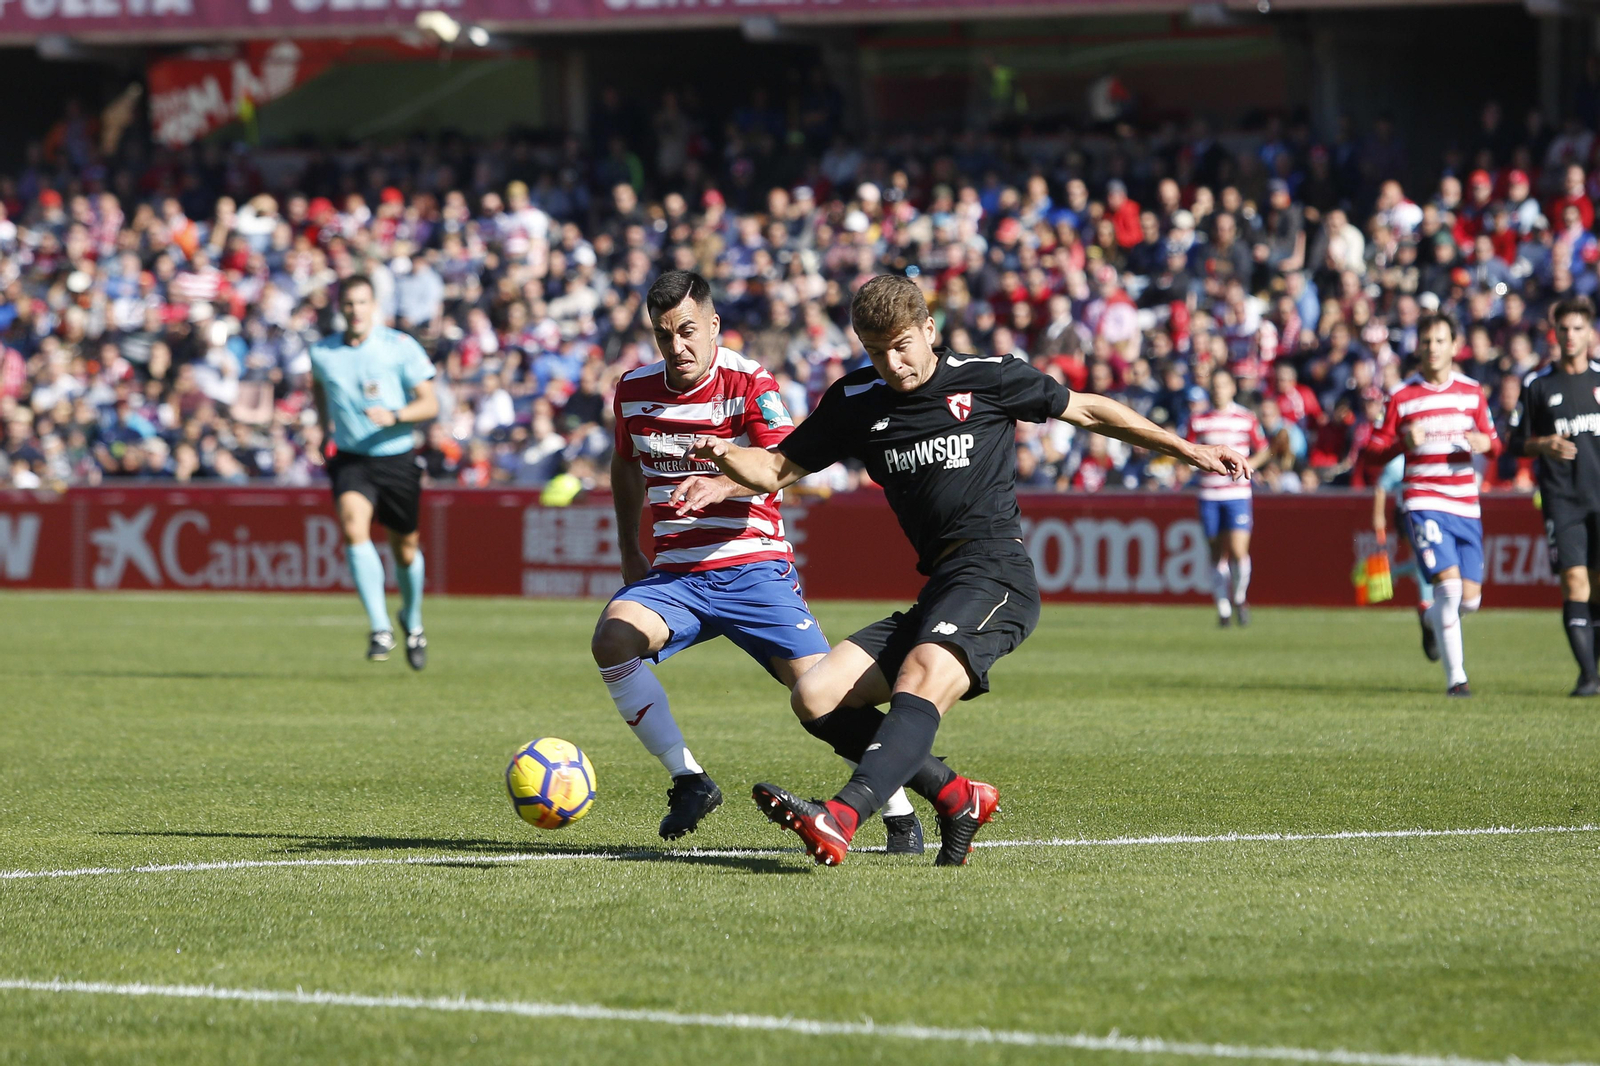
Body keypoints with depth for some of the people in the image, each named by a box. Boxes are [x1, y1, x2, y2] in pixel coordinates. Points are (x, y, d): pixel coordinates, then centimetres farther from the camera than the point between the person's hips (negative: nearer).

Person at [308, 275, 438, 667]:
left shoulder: (400, 347, -8)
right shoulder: (322, 353, 0)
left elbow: (430, 404, -8)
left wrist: (394, 416, -25)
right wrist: (324, 428, 21)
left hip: (397, 458, 0)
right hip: (350, 459, 1)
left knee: (405, 546, 10)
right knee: (354, 528, -26)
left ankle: (412, 621, 40)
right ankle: (380, 629, -25)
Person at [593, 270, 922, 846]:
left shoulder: (749, 382, -9)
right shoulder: (633, 391, 6)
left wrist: (722, 485, -44)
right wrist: (629, 551, 18)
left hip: (752, 566, -4)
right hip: (674, 575, 4)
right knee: (611, 639, -26)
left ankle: (900, 814, 2)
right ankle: (689, 780, -12)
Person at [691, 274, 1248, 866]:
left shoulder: (985, 377, 4)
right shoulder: (855, 401, 15)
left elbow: (1089, 411, 16)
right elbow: (777, 469, 18)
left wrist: (1189, 449, 17)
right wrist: (725, 455, -5)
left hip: (995, 573, -7)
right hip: (936, 591, 7)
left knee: (922, 674, -34)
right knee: (817, 695, -8)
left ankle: (839, 819, -55)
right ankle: (957, 797, -4)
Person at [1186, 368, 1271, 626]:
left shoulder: (1246, 418, 3)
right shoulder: (1198, 420, 6)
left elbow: (1264, 450, 10)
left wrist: (1247, 465, -8)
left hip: (1238, 494, -2)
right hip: (1209, 495, 2)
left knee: (1238, 550, -13)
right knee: (1217, 553, 5)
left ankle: (1240, 598, 10)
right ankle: (1223, 606, 16)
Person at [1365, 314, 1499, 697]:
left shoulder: (1472, 392, 9)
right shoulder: (1402, 397, 0)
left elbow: (1492, 441, 17)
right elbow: (1376, 449, 3)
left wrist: (1485, 443, -7)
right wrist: (1404, 442, -18)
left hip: (1466, 504, 4)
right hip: (1423, 502, -4)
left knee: (1470, 598, 1)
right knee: (1448, 583, -18)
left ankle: (1434, 618, 38)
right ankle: (1455, 677, -10)